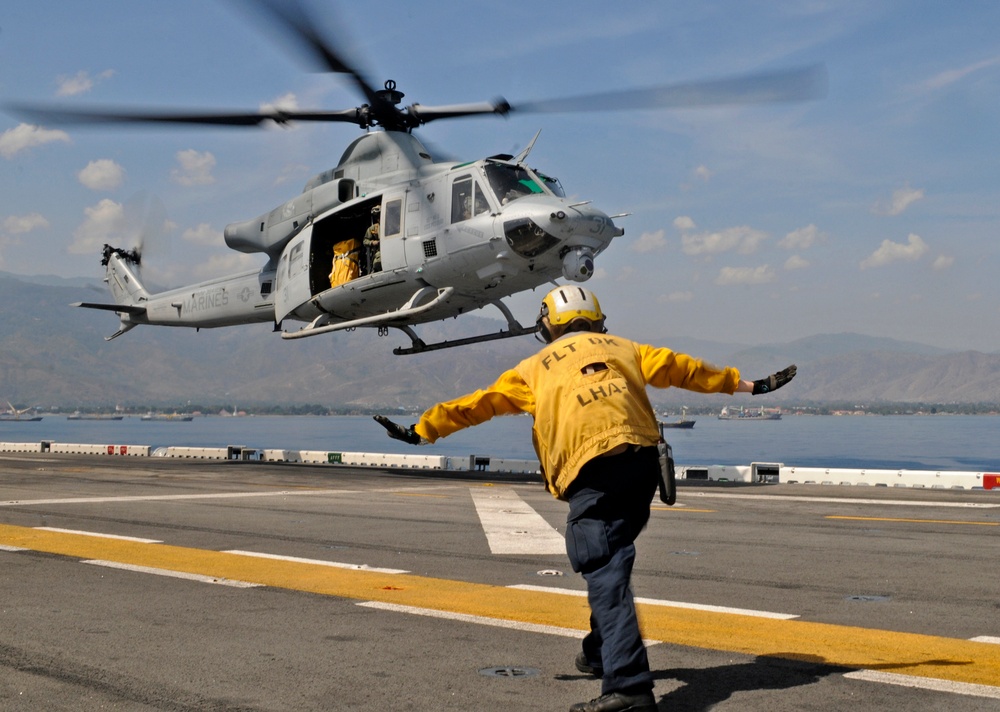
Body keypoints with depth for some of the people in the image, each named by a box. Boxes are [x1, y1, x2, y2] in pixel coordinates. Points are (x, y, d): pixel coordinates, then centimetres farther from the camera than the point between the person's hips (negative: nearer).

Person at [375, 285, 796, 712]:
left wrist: (421, 431, 26)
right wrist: (744, 384, 38)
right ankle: (602, 652, 34)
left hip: (593, 472, -5)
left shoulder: (535, 368, 18)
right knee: (611, 559, 23)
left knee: (605, 573, -11)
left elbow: (476, 404, 18)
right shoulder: (623, 348, 26)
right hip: (643, 459, 5)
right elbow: (682, 369, 28)